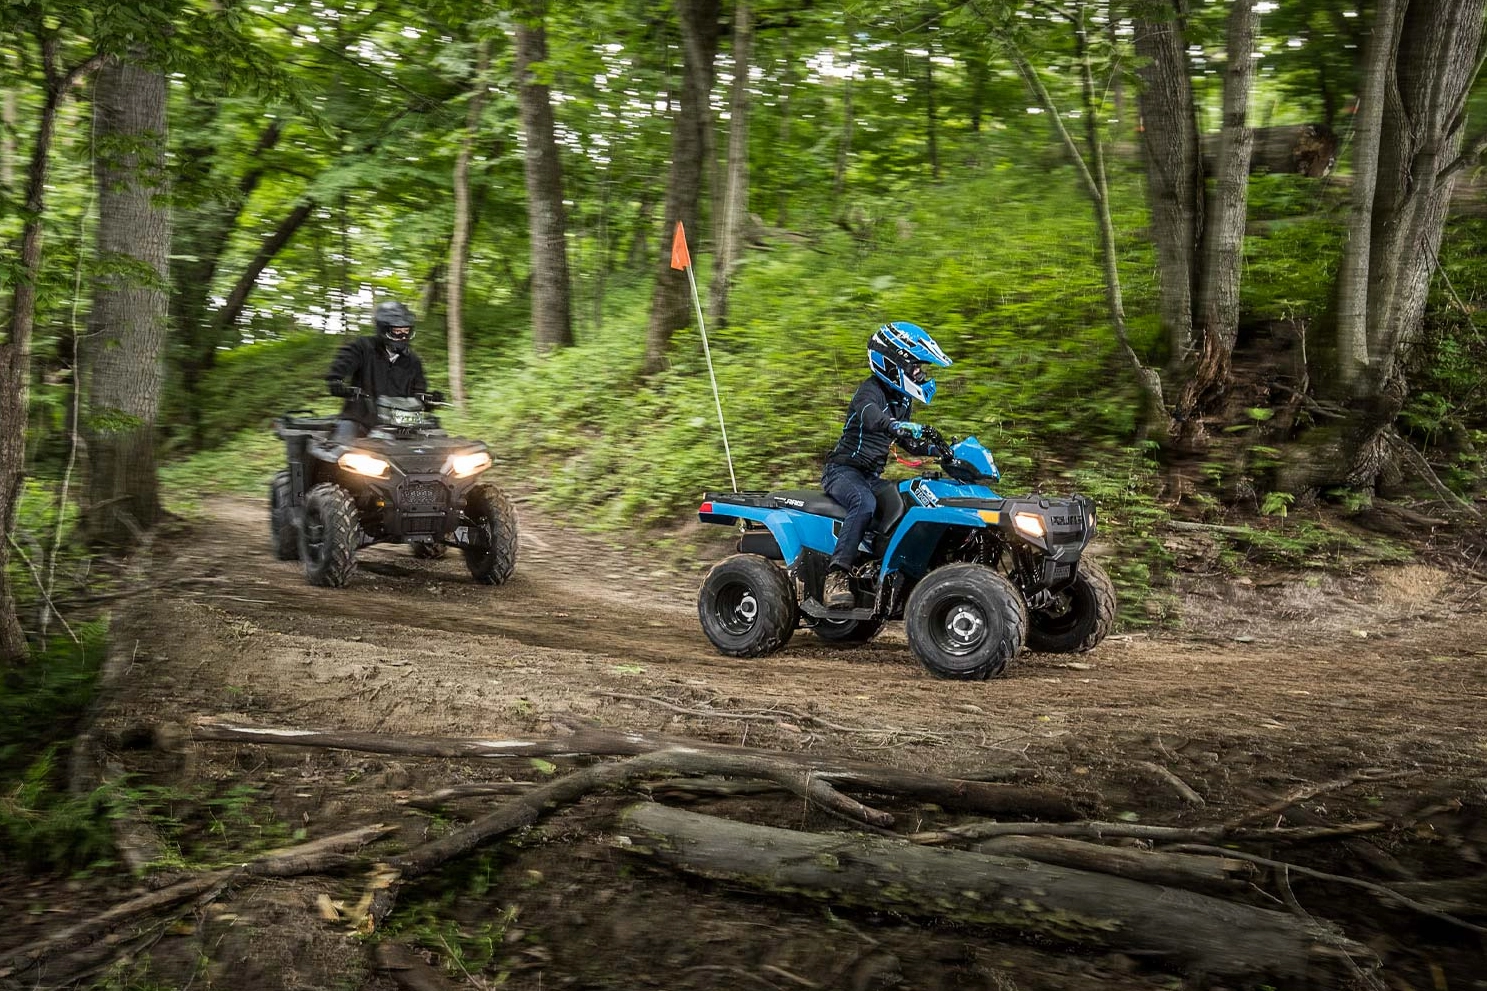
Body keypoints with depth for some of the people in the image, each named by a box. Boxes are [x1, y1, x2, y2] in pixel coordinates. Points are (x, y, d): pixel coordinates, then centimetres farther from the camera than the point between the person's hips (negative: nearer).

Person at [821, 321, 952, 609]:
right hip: (843, 469, -9)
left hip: (871, 477, 9)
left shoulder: (902, 399, 15)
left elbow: (908, 441, 29)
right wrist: (897, 425, -58)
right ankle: (837, 576, -44)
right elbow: (869, 415, -38)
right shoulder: (871, 390, -13)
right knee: (864, 503, -38)